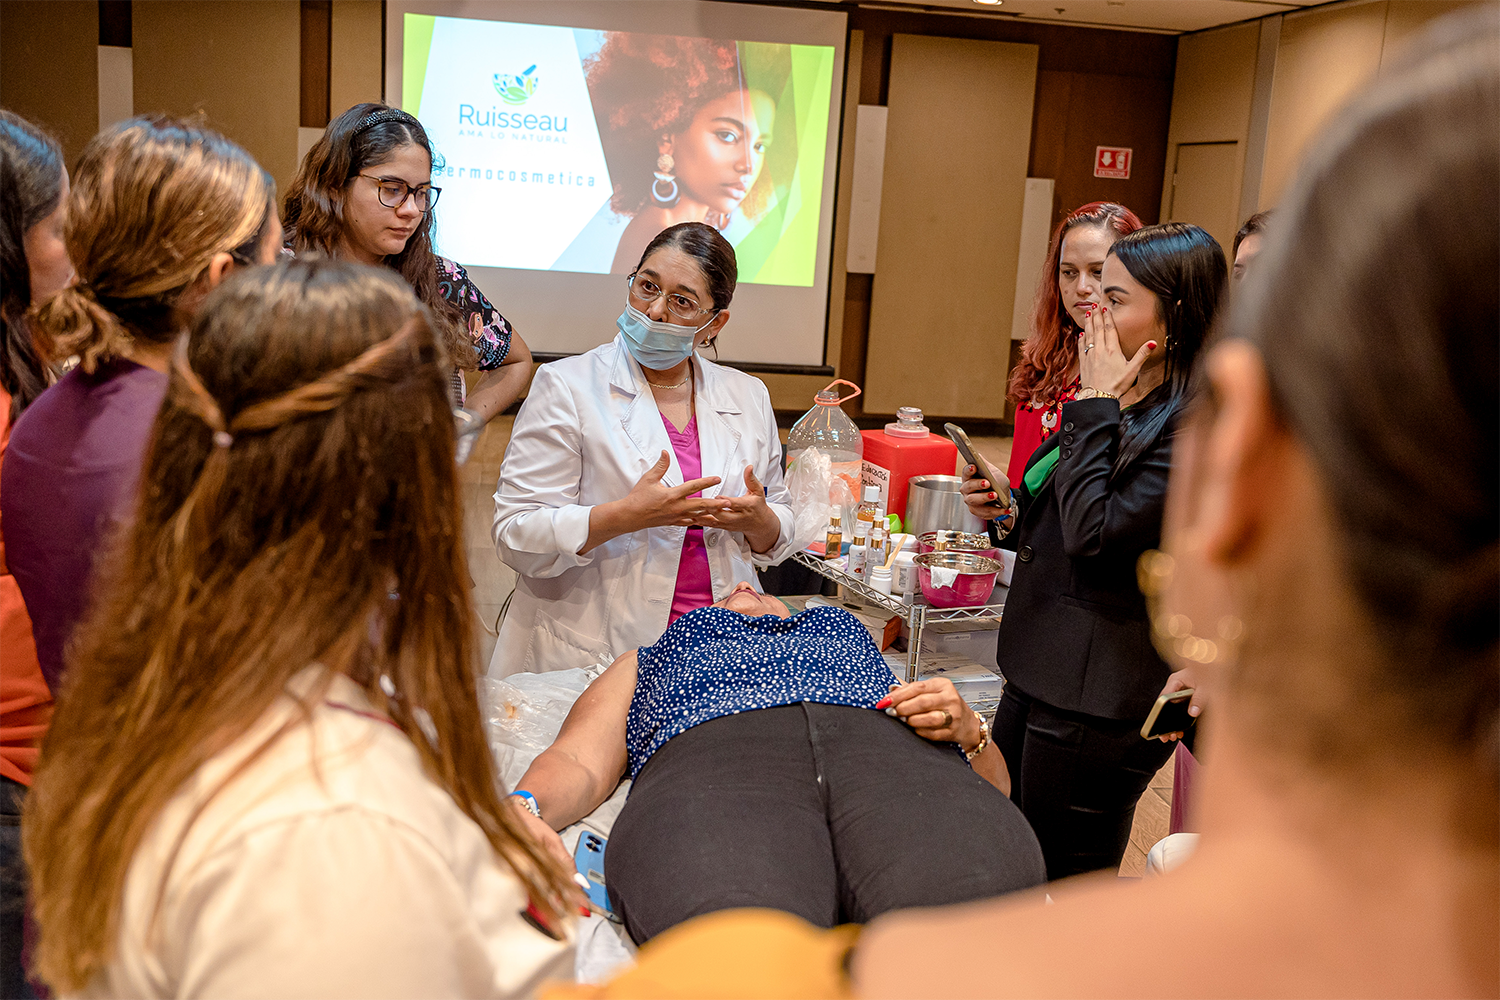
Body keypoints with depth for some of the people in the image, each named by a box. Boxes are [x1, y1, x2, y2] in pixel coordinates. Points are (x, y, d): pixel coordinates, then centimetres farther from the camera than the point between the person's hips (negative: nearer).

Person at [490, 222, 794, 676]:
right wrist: (628, 515, -20)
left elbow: (776, 537, 19)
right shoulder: (565, 387, -1)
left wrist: (760, 522, -4)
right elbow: (517, 537, -7)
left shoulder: (747, 397, 12)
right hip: (592, 654, -3)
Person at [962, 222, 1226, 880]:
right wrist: (1008, 511, 1)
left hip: (1099, 702, -9)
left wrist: (1097, 405, -17)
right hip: (1038, 677, 9)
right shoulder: (1125, 403, 12)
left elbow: (1097, 530, -26)